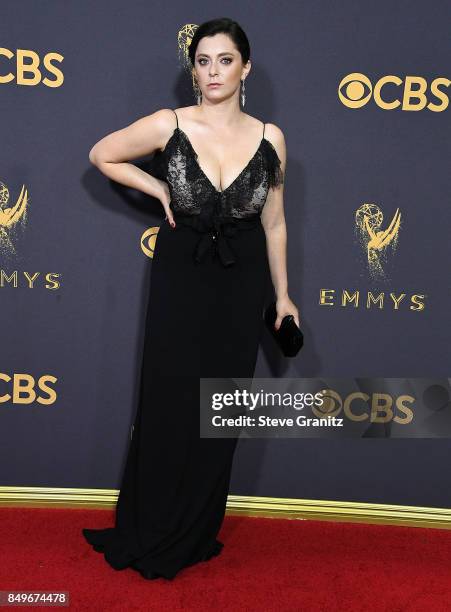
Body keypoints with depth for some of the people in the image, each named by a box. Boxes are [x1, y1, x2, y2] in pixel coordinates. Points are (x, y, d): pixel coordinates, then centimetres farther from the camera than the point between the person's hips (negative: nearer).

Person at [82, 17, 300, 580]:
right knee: (169, 404, 5)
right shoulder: (169, 125, -6)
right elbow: (101, 155, 7)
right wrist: (158, 189, -3)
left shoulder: (269, 139, -1)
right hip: (179, 277, -1)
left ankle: (196, 534, 31)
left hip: (241, 284, 2)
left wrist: (283, 295, 8)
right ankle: (151, 536, 26)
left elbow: (273, 224, 6)